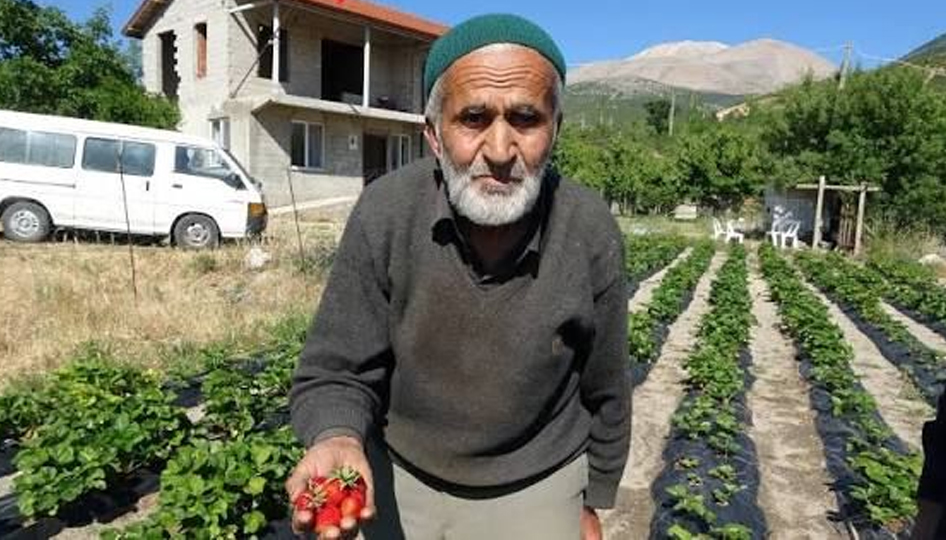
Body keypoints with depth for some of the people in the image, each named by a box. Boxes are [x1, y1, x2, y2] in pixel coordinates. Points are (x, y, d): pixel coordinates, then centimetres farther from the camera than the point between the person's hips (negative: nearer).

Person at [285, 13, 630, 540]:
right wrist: (338, 446, -38)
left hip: (533, 494, 0)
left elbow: (602, 389, -7)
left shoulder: (591, 233, -22)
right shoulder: (385, 214, -23)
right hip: (399, 480, 1)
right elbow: (335, 374, -16)